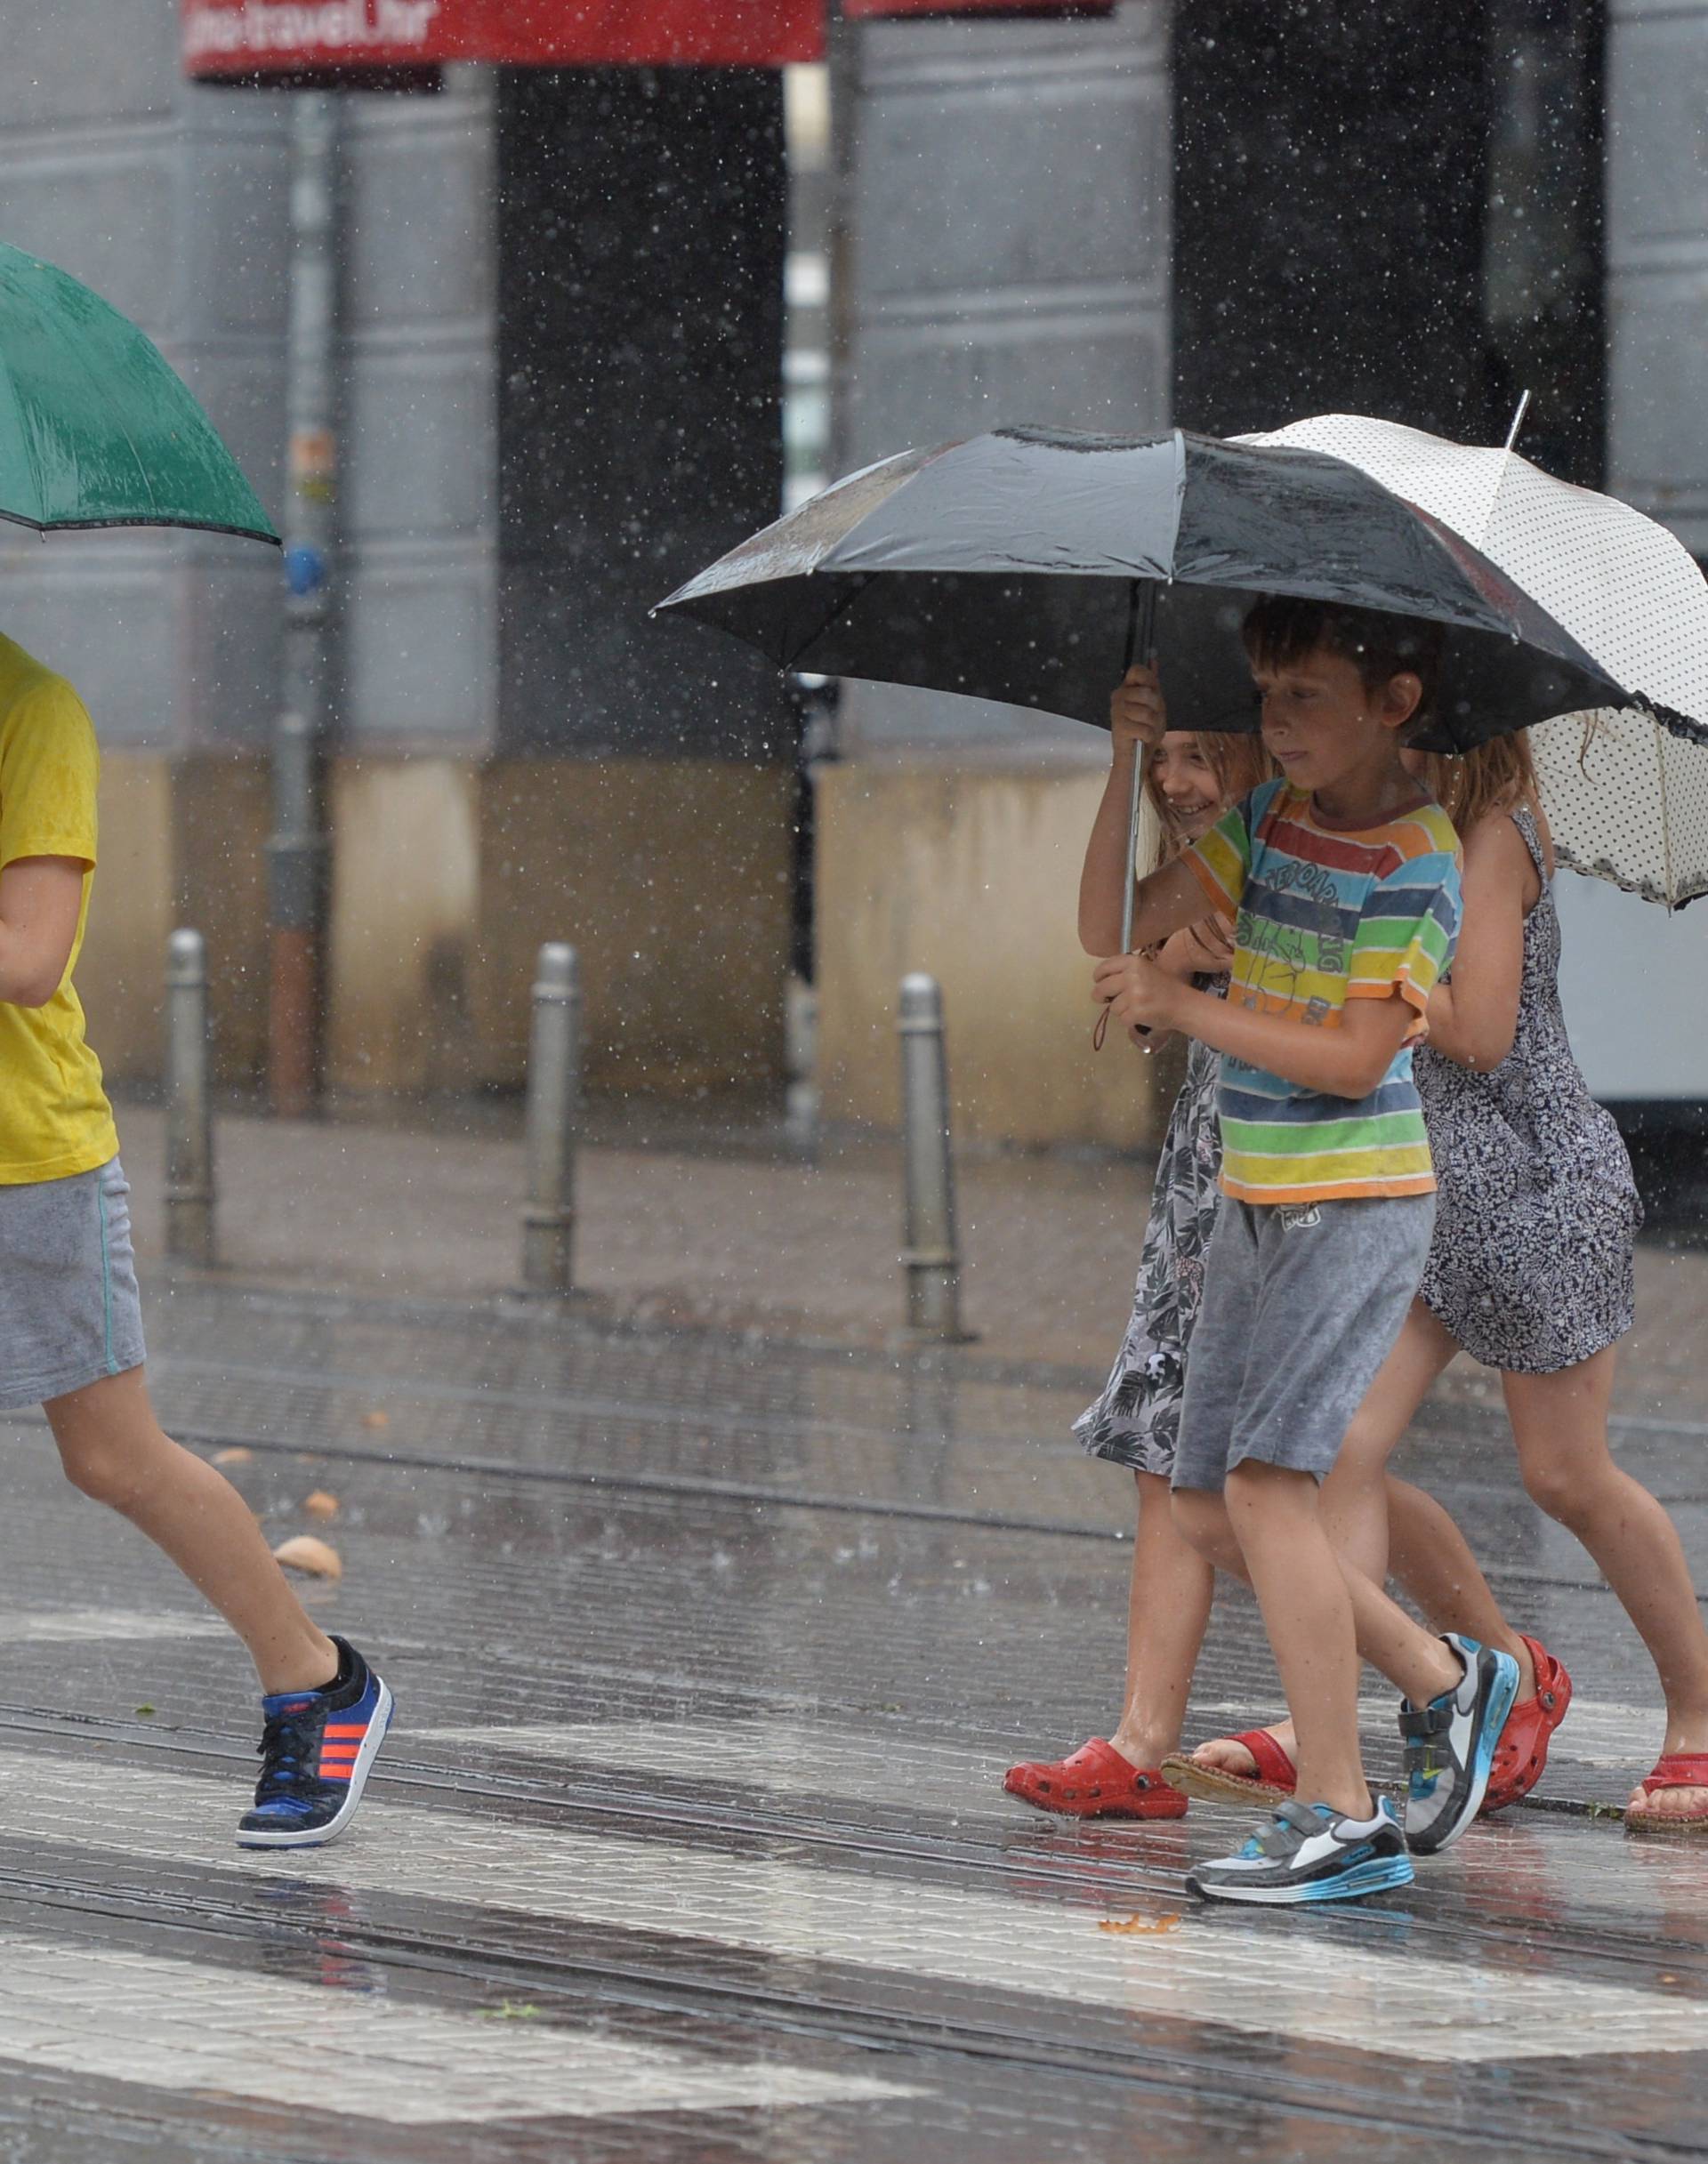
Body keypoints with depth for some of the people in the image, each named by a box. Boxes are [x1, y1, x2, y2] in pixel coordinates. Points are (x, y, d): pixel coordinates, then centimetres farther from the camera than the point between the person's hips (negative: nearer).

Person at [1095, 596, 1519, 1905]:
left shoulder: (1419, 861, -14)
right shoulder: (1266, 815, 8)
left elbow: (1355, 1059, -19)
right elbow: (1126, 925, 4)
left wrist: (1180, 1006, -16)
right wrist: (1141, 760, -5)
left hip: (1362, 1205, -8)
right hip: (1257, 1204, 8)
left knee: (1267, 1475, -19)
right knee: (1209, 1513, 8)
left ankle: (1342, 1821, -17)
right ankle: (1445, 1679, 26)